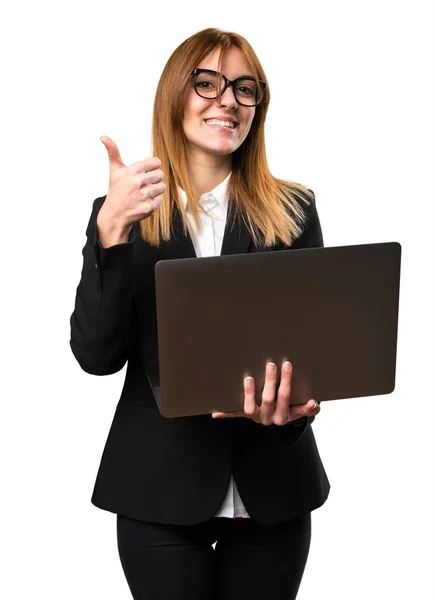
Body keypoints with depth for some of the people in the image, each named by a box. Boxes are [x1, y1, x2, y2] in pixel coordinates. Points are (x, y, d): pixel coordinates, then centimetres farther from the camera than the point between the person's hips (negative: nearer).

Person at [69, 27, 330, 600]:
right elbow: (96, 355, -9)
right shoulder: (123, 212, 1)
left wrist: (291, 402, -21)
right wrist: (112, 230, -22)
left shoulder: (293, 210, 3)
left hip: (272, 485, 1)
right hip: (161, 489, -1)